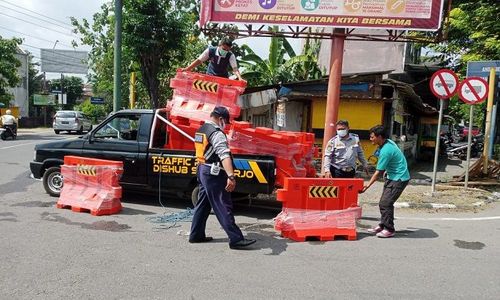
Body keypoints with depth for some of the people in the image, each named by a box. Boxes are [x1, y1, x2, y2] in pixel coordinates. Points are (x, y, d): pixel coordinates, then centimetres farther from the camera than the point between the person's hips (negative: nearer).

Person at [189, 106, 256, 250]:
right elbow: (224, 155, -29)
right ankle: (236, 239, -5)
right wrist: (231, 176, -39)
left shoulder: (201, 130, 14)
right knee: (224, 207, -8)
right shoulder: (216, 133, -16)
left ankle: (196, 235, 24)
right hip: (214, 173, -10)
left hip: (202, 170, 10)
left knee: (203, 204, 17)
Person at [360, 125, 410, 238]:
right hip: (392, 177, 10)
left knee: (386, 203, -10)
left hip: (399, 179, -10)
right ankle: (382, 225, 22)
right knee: (383, 203, 11)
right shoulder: (388, 142, 2)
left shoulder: (385, 151, -26)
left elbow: (378, 172, -23)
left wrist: (367, 186, -19)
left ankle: (389, 230, 1)